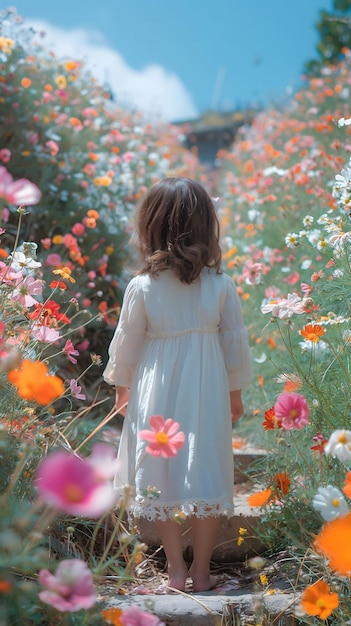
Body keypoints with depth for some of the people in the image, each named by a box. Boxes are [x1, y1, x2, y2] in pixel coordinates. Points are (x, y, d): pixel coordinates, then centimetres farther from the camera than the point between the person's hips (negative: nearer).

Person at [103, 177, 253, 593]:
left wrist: (121, 384, 16)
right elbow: (235, 344, 0)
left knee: (160, 480, 12)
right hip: (207, 396, 1)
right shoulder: (222, 286, -8)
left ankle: (176, 569, 18)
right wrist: (235, 391, 15)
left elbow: (126, 343, -1)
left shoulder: (141, 287, -11)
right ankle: (201, 571, 20)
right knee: (206, 479, 11)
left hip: (156, 395, -1)